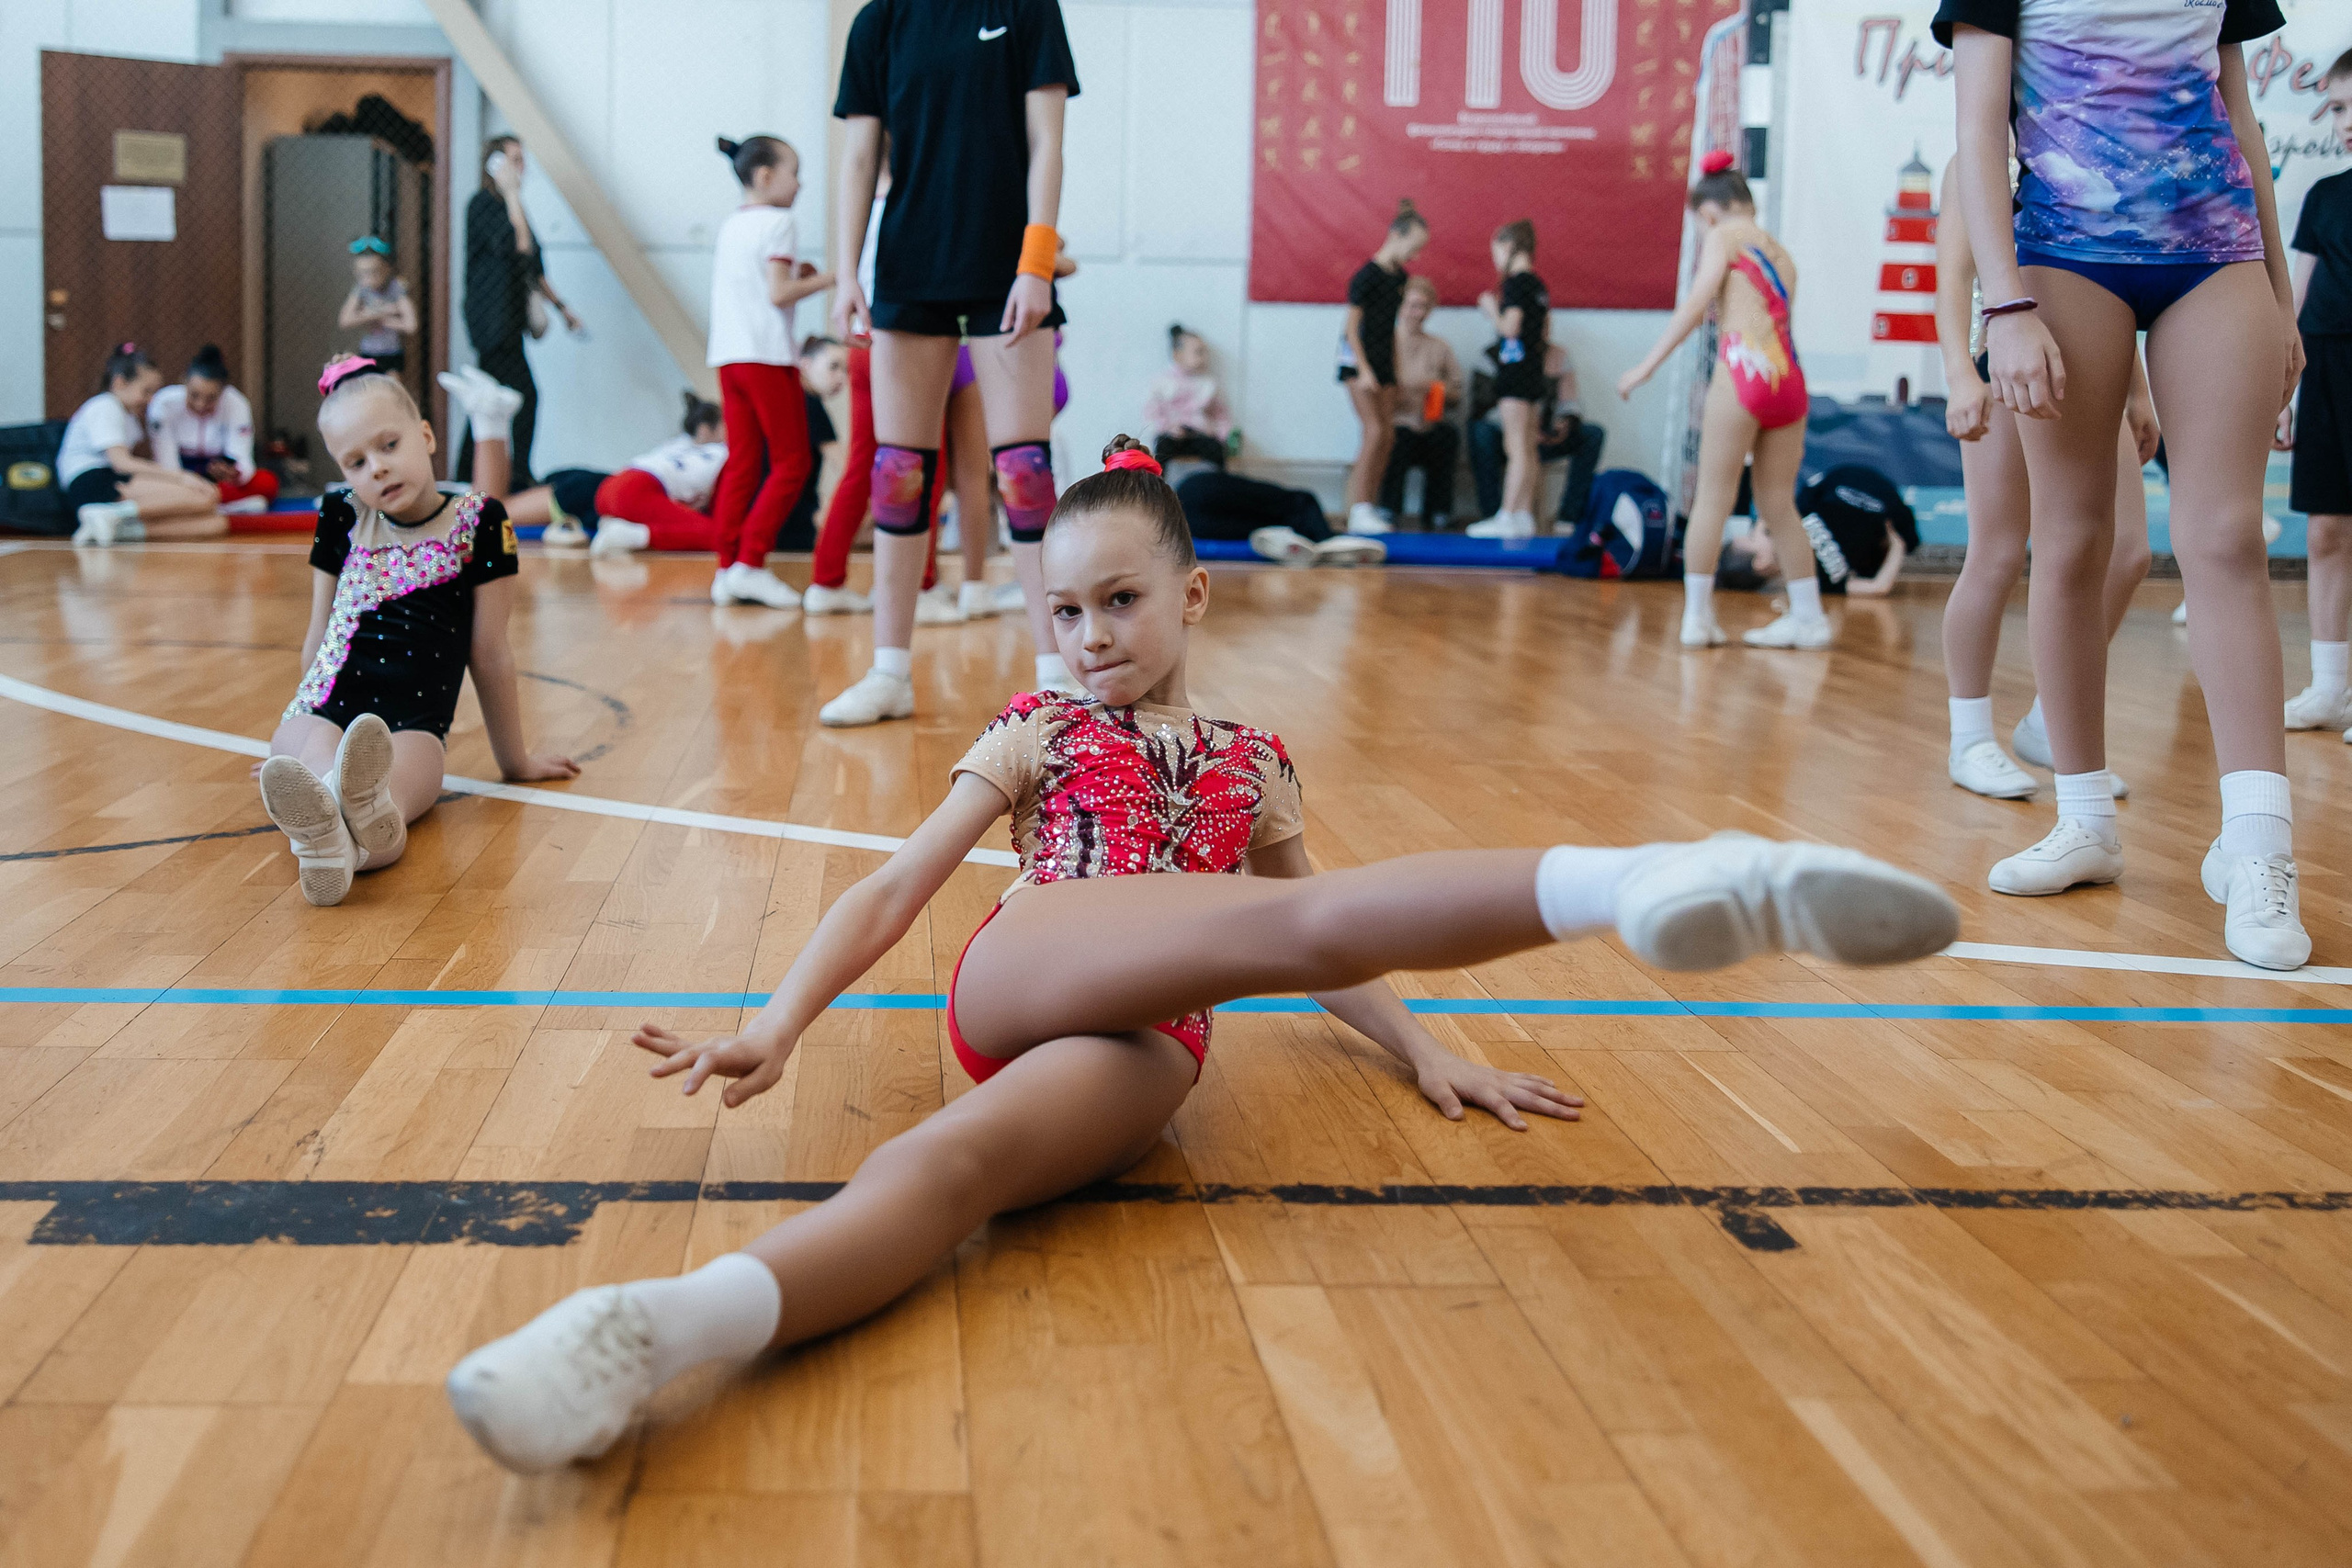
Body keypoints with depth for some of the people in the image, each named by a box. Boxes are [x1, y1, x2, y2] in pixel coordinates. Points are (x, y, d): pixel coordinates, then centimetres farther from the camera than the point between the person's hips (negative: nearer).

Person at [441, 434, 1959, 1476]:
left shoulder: (1253, 767, 29)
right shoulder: (1036, 737, 25)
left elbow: (1327, 963, 31)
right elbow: (895, 888, 18)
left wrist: (1427, 1047, 14)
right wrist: (782, 1020, 4)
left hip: (1147, 1043, 1)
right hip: (1016, 976, -1)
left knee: (960, 1155, -37)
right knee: (1287, 917, -32)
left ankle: (668, 1322, -65)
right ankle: (1615, 881, -48)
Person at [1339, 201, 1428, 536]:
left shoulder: (1399, 277, 10)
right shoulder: (1367, 276, -13)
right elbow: (1352, 327, -14)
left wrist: (1393, 368, 14)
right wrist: (1364, 371, -18)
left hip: (1384, 362, 8)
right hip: (1357, 359, -8)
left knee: (1388, 434, 2)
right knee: (1375, 430, -16)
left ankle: (1370, 507, 6)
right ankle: (1359, 511, -16)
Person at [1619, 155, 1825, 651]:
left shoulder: (1724, 236, 5)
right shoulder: (1780, 253, 26)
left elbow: (1695, 304, -6)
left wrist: (1646, 366, -6)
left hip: (1746, 369, -7)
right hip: (1791, 378, 7)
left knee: (1713, 498, 0)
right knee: (1778, 506, 14)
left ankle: (1698, 616, 1)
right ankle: (1808, 617, 16)